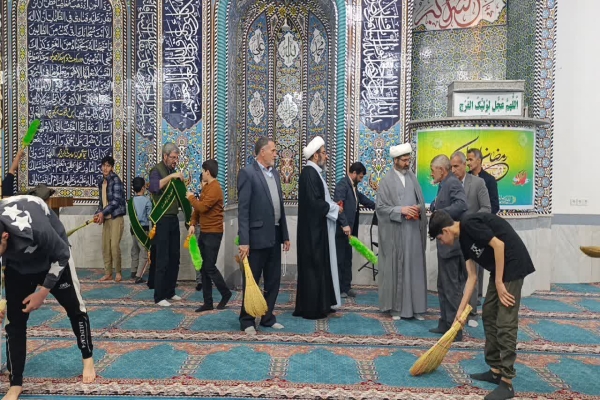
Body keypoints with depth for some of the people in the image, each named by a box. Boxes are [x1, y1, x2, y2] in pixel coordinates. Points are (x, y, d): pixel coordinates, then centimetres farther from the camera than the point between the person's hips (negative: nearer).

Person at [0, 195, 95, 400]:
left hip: (52, 258, -3)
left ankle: (88, 358, 29)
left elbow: (62, 255, -24)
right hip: (18, 265, 3)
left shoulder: (35, 229, -45)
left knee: (75, 308, 6)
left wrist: (42, 292, -20)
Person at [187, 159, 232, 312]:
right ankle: (208, 302, 15)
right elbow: (198, 207, 13)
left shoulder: (215, 188, -16)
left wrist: (191, 197, -6)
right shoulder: (206, 187, 15)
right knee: (204, 267, 9)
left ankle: (226, 293, 18)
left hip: (213, 233, -9)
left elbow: (202, 207, -23)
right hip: (204, 232, 9)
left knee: (210, 267, -4)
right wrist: (192, 224, 0)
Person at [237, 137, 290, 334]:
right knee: (252, 280, 5)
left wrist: (285, 234, 14)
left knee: (273, 280, 13)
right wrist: (244, 241, -19)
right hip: (257, 236, -7)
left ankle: (267, 317, 27)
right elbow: (243, 210, -15)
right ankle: (247, 321, 18)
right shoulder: (247, 173, -10)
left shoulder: (275, 173, 13)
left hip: (275, 235, 7)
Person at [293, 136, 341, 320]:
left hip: (316, 228, 10)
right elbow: (314, 202, -24)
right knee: (314, 267, -3)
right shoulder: (309, 173, -16)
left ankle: (315, 305, 22)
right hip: (313, 229, -10)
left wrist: (332, 206, 3)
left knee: (316, 267, 14)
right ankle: (312, 308, 5)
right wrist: (334, 208, -10)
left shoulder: (313, 172, 15)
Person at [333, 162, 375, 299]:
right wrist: (345, 225, -28)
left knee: (347, 259, 12)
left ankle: (346, 287, 19)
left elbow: (362, 199, 27)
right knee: (339, 259, -1)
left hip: (349, 229, 9)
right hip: (341, 229, -9)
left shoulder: (352, 186, 16)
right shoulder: (342, 184, -14)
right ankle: (337, 288, 7)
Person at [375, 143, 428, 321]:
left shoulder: (413, 178, 11)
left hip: (413, 231, 4)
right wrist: (401, 210, -17)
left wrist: (417, 210, -9)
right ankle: (396, 307, 14)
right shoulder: (387, 181, -3)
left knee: (415, 268, 6)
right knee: (396, 269, 3)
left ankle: (415, 307, 15)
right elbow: (380, 207, -7)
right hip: (395, 233, -4)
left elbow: (421, 201, 13)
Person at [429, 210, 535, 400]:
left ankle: (507, 382, -2)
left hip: (512, 264, -10)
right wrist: (461, 309, 13)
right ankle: (496, 370, 23)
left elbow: (499, 244, -20)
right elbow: (472, 277, 13)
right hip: (499, 268, 10)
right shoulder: (463, 239, 13)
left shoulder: (468, 223, -14)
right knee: (488, 316, 14)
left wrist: (499, 282, -17)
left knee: (505, 323, -9)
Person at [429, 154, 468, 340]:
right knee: (443, 286, 17)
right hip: (445, 243, 10)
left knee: (452, 287, -2)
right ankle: (445, 323, 28)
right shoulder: (444, 185, 15)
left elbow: (461, 204, -31)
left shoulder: (453, 183, -14)